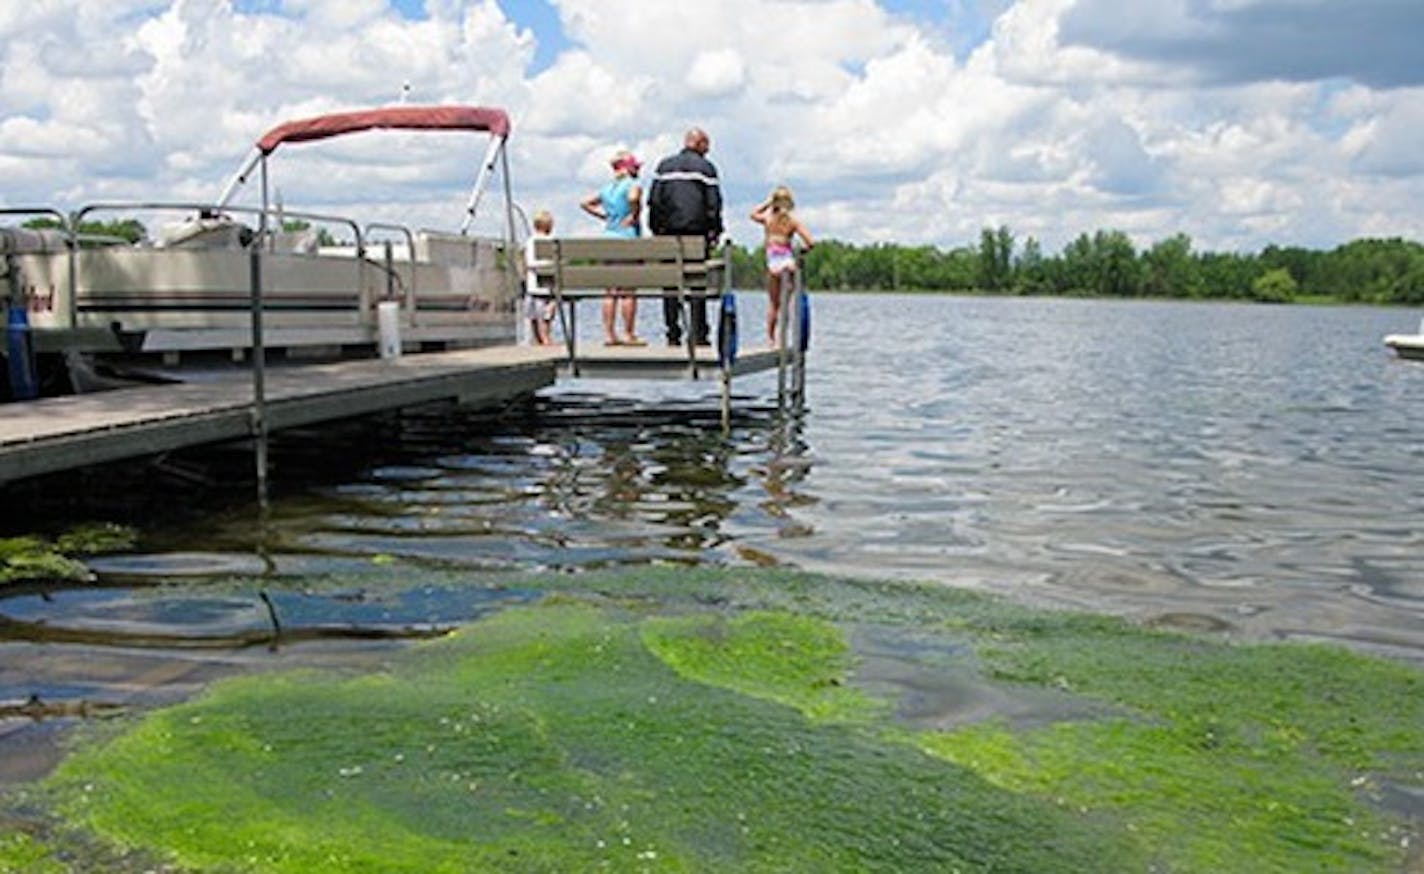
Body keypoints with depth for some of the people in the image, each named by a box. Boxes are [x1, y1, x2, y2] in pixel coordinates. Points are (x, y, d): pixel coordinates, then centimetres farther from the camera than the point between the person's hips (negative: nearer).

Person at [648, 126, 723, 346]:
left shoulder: (665, 166, 11)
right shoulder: (706, 167, 2)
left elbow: (654, 200, 7)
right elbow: (714, 204, -2)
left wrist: (656, 229, 10)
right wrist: (715, 232, 4)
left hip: (669, 232, 3)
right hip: (697, 231, -2)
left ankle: (673, 334, 2)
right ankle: (698, 334, -3)